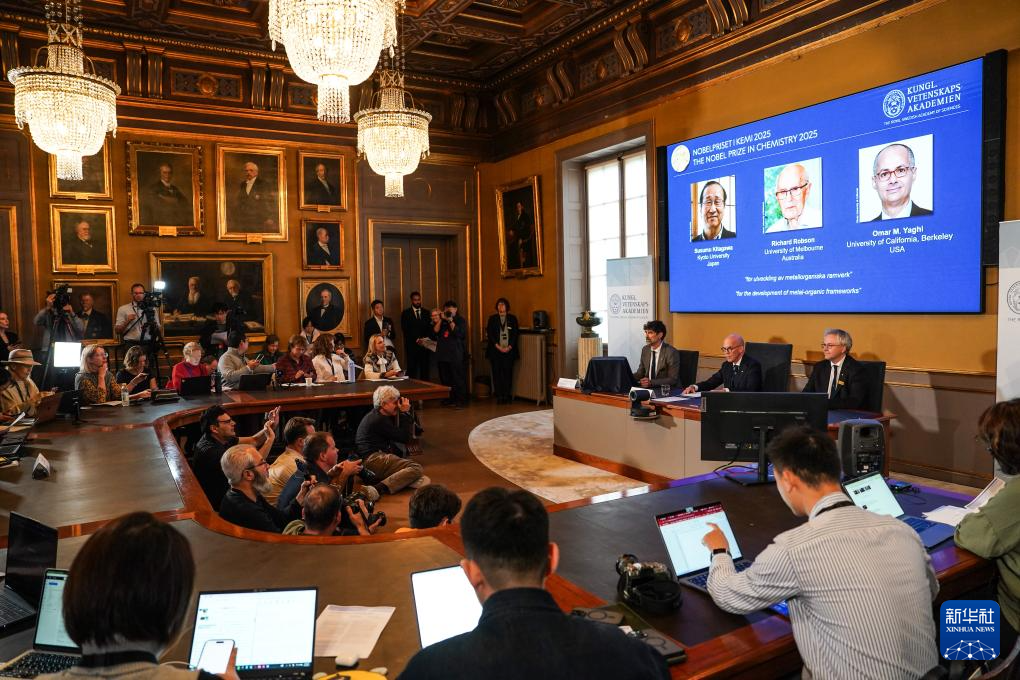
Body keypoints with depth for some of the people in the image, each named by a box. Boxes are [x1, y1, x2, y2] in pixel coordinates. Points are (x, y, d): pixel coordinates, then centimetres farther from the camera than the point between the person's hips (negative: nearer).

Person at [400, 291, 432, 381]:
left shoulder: (426, 312, 14)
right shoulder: (405, 313, 5)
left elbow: (429, 328, 9)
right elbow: (405, 330, -2)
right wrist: (416, 339, -12)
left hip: (425, 345, 2)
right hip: (411, 346, -2)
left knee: (425, 370, 1)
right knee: (411, 370, -4)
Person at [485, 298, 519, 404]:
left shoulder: (512, 318, 10)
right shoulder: (492, 319, 10)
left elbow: (516, 334, 5)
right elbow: (489, 334, 3)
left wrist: (509, 347, -7)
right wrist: (498, 346, -8)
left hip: (509, 350, 0)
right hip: (495, 350, 0)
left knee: (508, 372, -3)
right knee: (497, 372, -3)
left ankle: (507, 395, 2)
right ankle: (499, 396, 0)